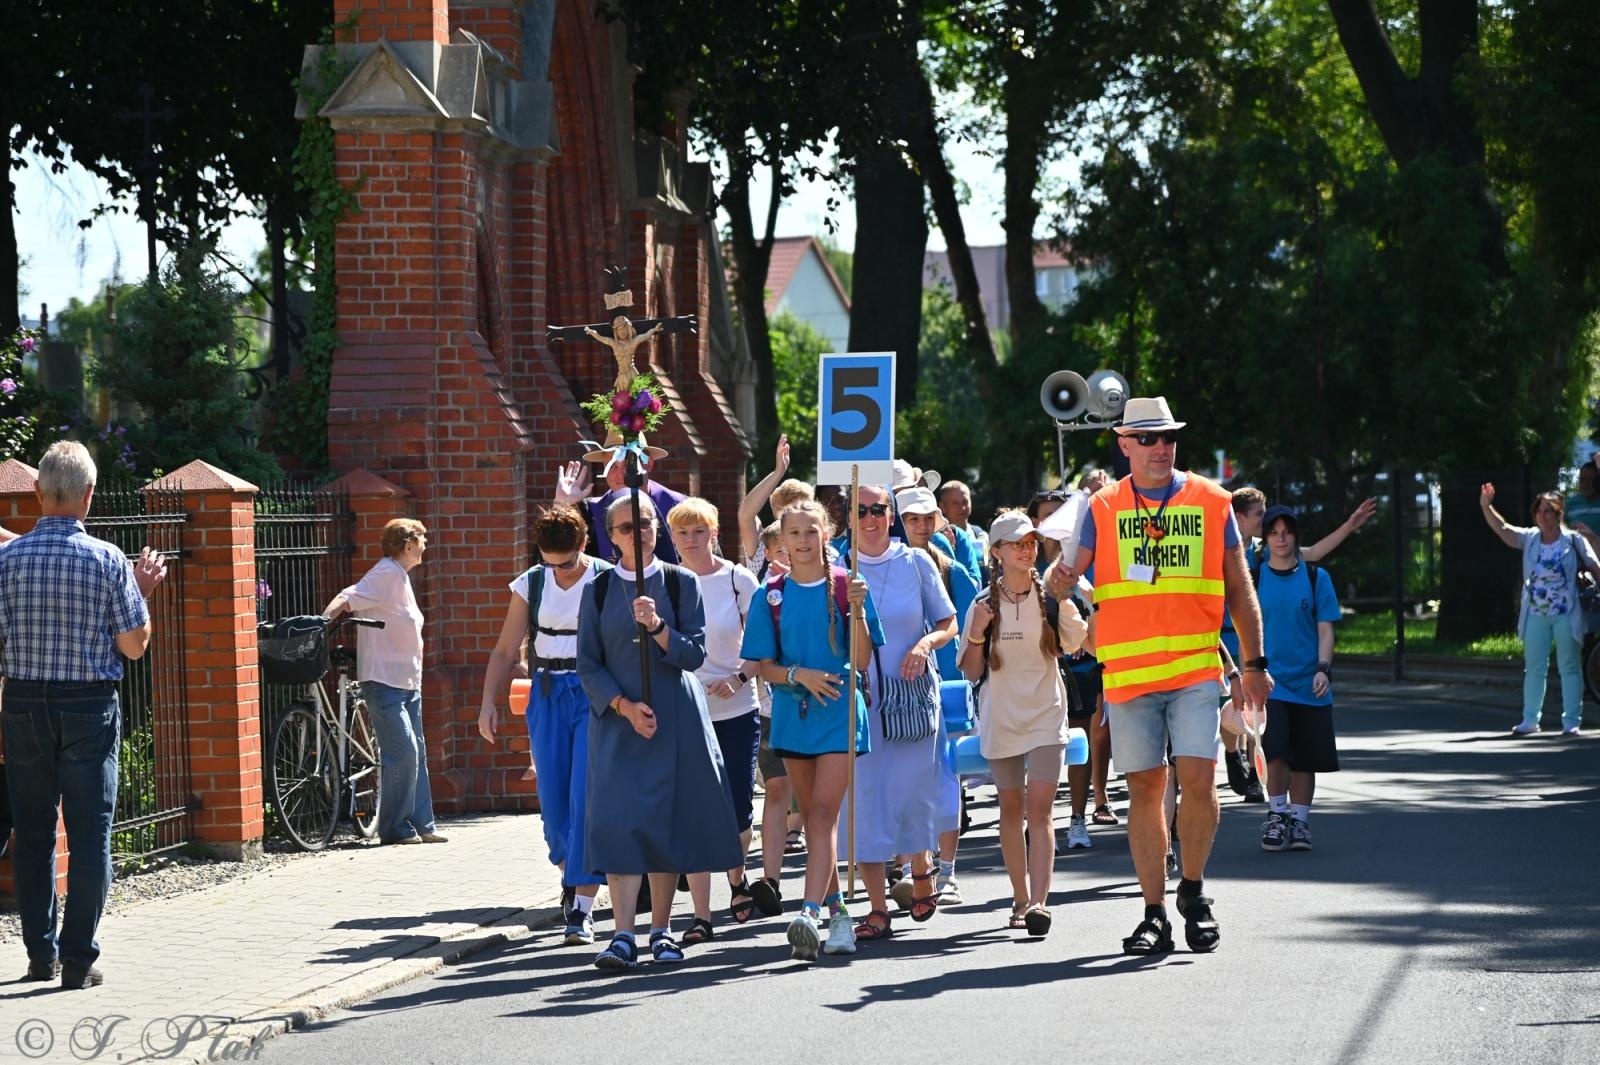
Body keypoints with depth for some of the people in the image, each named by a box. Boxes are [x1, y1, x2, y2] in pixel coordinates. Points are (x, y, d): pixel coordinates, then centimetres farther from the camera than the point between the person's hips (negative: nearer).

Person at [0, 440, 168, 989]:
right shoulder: (107, 560, -8)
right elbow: (133, 646, -3)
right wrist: (143, 590, 10)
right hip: (89, 707, -2)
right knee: (90, 835, 2)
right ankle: (78, 958, -1)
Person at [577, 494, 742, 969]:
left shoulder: (681, 583, 4)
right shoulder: (599, 590, 5)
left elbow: (694, 653, -3)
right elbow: (588, 664, 3)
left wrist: (657, 627, -20)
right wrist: (624, 706, -11)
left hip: (676, 721, 0)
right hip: (617, 720, 0)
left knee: (669, 821, 1)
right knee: (620, 821, -11)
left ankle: (661, 930, 11)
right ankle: (624, 935, -13)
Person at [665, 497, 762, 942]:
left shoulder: (738, 580, 0)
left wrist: (739, 677, -14)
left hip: (736, 711, 0)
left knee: (737, 812, 1)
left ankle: (737, 879, 33)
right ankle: (701, 916, -2)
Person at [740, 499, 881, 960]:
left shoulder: (845, 587, -1)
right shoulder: (773, 595, 5)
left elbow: (861, 660, -4)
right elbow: (765, 666, 5)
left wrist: (856, 610, -18)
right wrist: (799, 675, -15)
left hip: (839, 714, -4)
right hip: (793, 715, 4)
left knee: (823, 814, -14)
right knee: (813, 818, 9)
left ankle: (811, 912, -25)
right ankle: (836, 911, 19)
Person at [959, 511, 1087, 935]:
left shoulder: (1052, 598, -1)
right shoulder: (984, 604, -1)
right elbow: (972, 673, 1)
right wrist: (977, 634, -15)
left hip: (1045, 714, -1)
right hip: (1000, 717, 1)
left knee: (1040, 807, -13)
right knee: (1011, 807, 10)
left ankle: (1039, 902, -21)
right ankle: (1021, 899, 21)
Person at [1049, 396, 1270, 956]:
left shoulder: (1211, 501, 7)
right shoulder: (1103, 507, 7)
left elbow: (1239, 590, 11)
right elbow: (1063, 578, 3)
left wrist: (1254, 664, 8)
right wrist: (1059, 579, -21)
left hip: (1196, 667, 0)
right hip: (1127, 672, 1)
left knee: (1198, 779, -11)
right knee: (1145, 788, 2)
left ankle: (1193, 892, 11)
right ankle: (1154, 914, 9)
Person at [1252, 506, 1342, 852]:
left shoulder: (1316, 577, 4)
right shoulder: (1254, 578, 4)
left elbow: (1325, 629, 3)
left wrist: (1323, 669, -10)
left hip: (1308, 683, 1)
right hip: (1271, 679, -1)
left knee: (1305, 758, 3)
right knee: (1276, 751, -15)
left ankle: (1299, 822, 14)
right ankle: (1277, 814, 0)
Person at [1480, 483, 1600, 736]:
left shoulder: (1574, 540, -3)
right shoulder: (1530, 538, 5)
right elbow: (1502, 529, -2)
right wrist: (1486, 507, -15)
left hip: (1566, 614, -4)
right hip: (1535, 615, 4)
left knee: (1569, 667, 0)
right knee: (1533, 668, 8)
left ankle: (1571, 721, 4)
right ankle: (1530, 720, 15)